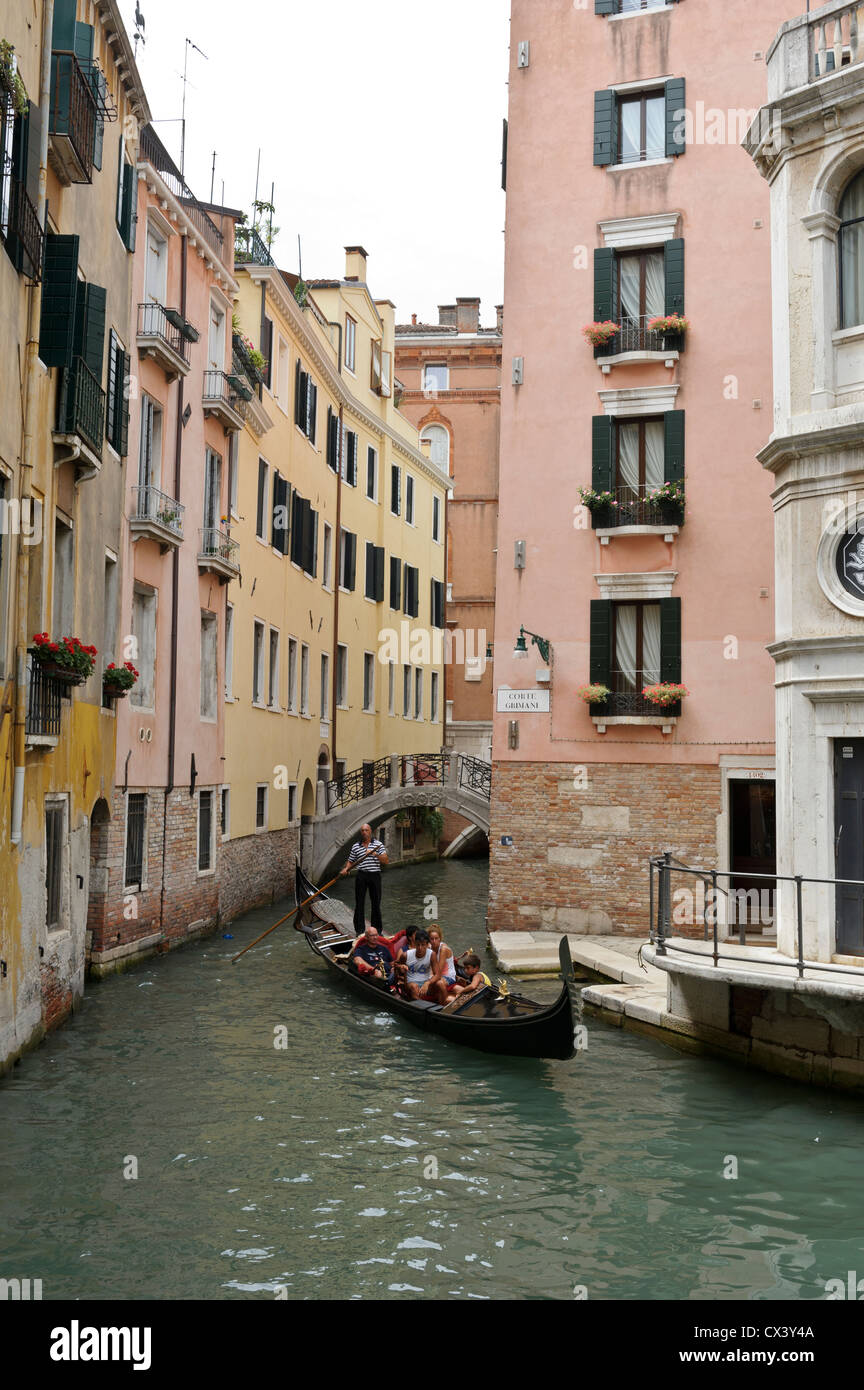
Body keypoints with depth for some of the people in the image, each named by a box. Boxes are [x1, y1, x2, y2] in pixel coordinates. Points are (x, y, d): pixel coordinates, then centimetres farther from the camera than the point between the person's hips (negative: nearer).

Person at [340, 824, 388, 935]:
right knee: (359, 902, -1)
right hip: (362, 876, 0)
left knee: (376, 902, 5)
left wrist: (375, 854, -16)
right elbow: (350, 861, 14)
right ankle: (360, 930, 4)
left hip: (375, 876, 0)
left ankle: (377, 929, 14)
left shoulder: (378, 844, 4)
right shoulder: (355, 846, 8)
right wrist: (346, 869, -6)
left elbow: (386, 861, -2)